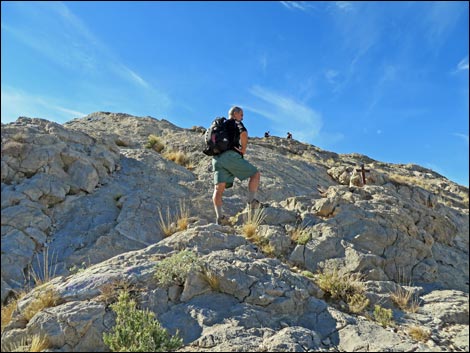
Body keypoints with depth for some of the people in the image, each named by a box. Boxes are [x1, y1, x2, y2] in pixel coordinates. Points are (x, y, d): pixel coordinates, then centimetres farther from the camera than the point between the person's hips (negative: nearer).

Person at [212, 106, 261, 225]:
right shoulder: (236, 123, 8)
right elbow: (244, 133, -14)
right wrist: (244, 148, -3)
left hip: (217, 159, 6)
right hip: (231, 156, -6)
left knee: (218, 188, -4)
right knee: (255, 173, 8)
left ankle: (219, 216, -16)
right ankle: (252, 201, -3)